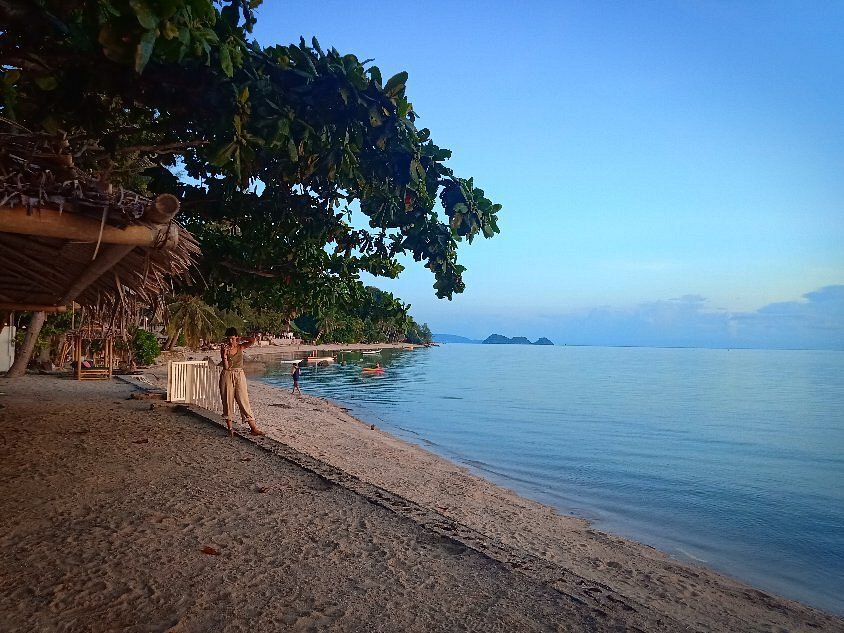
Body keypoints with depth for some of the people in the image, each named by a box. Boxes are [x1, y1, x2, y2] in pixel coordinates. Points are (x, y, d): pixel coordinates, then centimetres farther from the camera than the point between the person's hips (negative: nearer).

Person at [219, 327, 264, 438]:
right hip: (227, 376, 0)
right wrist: (224, 355, -21)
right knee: (228, 401, 2)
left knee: (244, 401, -3)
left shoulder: (240, 347, 3)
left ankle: (253, 428, -4)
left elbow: (253, 341, -15)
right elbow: (226, 366, -8)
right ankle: (230, 428, 11)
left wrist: (240, 339, -6)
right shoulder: (224, 348, -1)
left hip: (240, 376, 1)